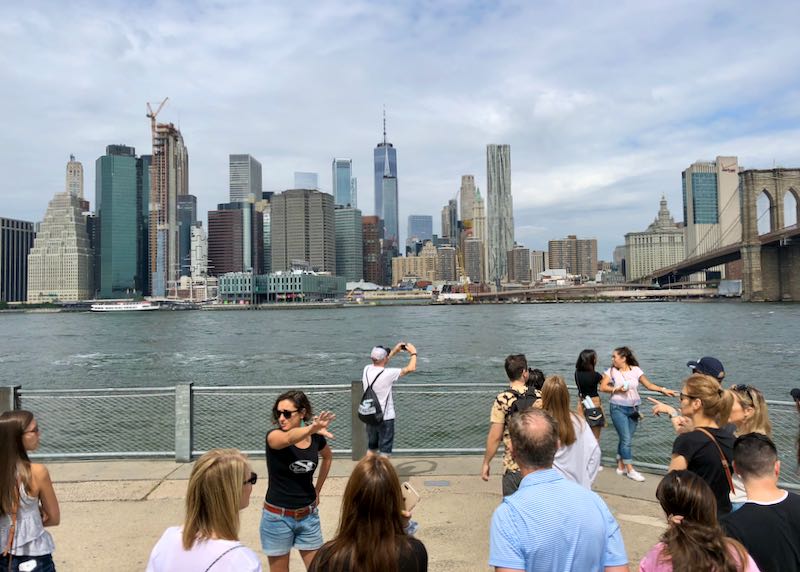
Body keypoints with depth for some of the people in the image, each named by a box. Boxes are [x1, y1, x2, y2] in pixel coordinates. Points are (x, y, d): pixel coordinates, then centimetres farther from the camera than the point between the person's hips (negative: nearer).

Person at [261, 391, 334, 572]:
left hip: (308, 516, 3)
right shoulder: (274, 436, -17)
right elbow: (289, 438, -42)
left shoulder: (315, 438, -5)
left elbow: (328, 456, 18)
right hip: (278, 517, -2)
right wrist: (312, 428, -62)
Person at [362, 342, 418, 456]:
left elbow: (379, 364, 19)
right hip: (385, 418, -6)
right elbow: (411, 368, -15)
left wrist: (394, 351, 20)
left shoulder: (367, 369, -4)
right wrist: (413, 353, 2)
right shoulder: (388, 373, -21)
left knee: (371, 449, 20)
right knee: (384, 451, 3)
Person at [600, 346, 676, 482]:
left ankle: (621, 466, 23)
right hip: (618, 408, -3)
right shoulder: (611, 371, -4)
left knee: (625, 439, 10)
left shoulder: (635, 370, 0)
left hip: (633, 409, 3)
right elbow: (602, 387, -7)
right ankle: (630, 470, 2)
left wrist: (663, 390, -9)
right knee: (626, 439, -6)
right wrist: (616, 389, -19)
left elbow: (649, 385, 2)